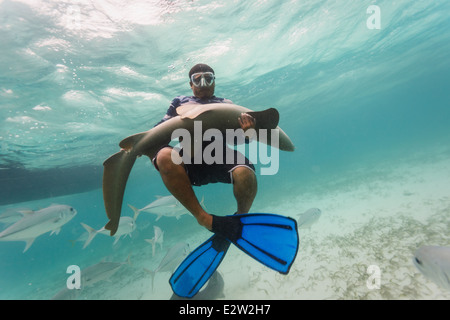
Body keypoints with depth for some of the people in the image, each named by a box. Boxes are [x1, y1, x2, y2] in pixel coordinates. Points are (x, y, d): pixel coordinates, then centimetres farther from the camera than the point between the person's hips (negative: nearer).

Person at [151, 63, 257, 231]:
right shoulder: (180, 101, 28)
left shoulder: (227, 104, 25)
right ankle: (202, 216, -22)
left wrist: (246, 131, -12)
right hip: (189, 162, 1)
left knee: (245, 174, -33)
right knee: (164, 156, -33)